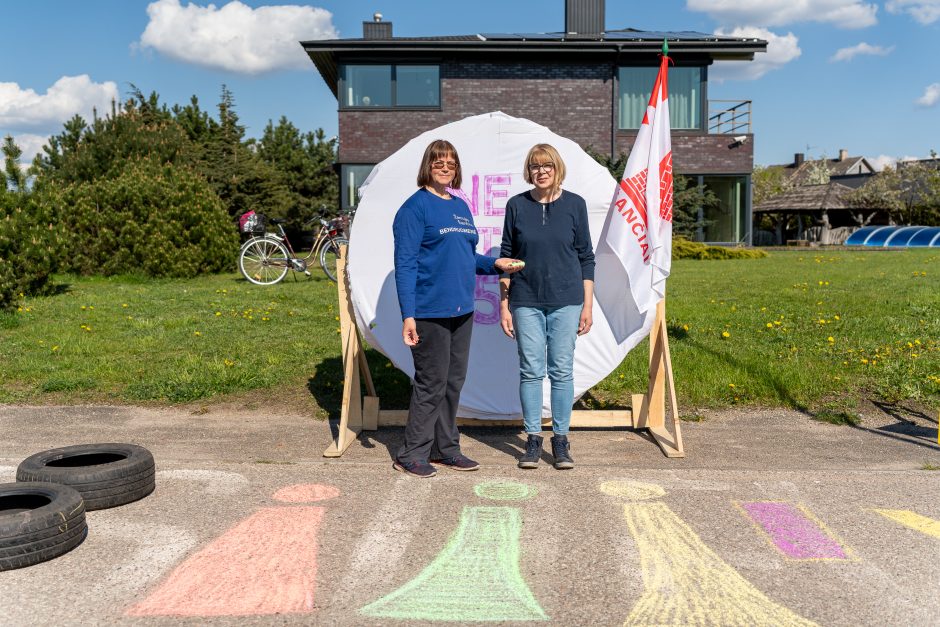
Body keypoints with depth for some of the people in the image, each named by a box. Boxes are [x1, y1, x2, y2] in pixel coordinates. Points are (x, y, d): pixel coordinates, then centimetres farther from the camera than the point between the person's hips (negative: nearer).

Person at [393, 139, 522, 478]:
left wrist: (494, 263, 4)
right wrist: (408, 315, -19)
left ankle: (445, 447, 25)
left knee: (454, 381, 13)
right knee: (432, 383, -3)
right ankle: (411, 455, 10)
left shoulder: (461, 207, 15)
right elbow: (405, 263, -13)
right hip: (430, 312, -7)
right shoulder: (415, 207, -8)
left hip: (461, 310, 8)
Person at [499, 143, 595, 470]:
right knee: (531, 370, 4)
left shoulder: (574, 204, 2)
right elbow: (506, 257, 6)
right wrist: (503, 305, 3)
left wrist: (588, 304, 1)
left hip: (566, 301, 0)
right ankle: (533, 439, 15)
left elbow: (586, 257, 5)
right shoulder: (517, 205, 3)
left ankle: (561, 439, 15)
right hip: (526, 302, 1)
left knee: (562, 370, 3)